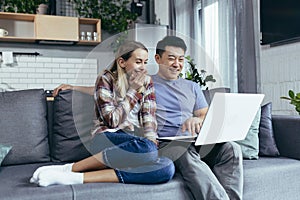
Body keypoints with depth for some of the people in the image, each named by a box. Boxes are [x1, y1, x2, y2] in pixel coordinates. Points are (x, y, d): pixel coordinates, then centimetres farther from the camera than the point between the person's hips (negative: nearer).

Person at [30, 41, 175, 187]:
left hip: (135, 140, 4)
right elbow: (113, 121, -10)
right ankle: (69, 169, -26)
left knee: (167, 168, -32)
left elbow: (149, 118, 5)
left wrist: (151, 140, -14)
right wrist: (133, 91, -8)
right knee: (146, 147, -39)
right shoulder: (106, 79, 0)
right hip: (107, 139, -4)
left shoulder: (146, 81, 11)